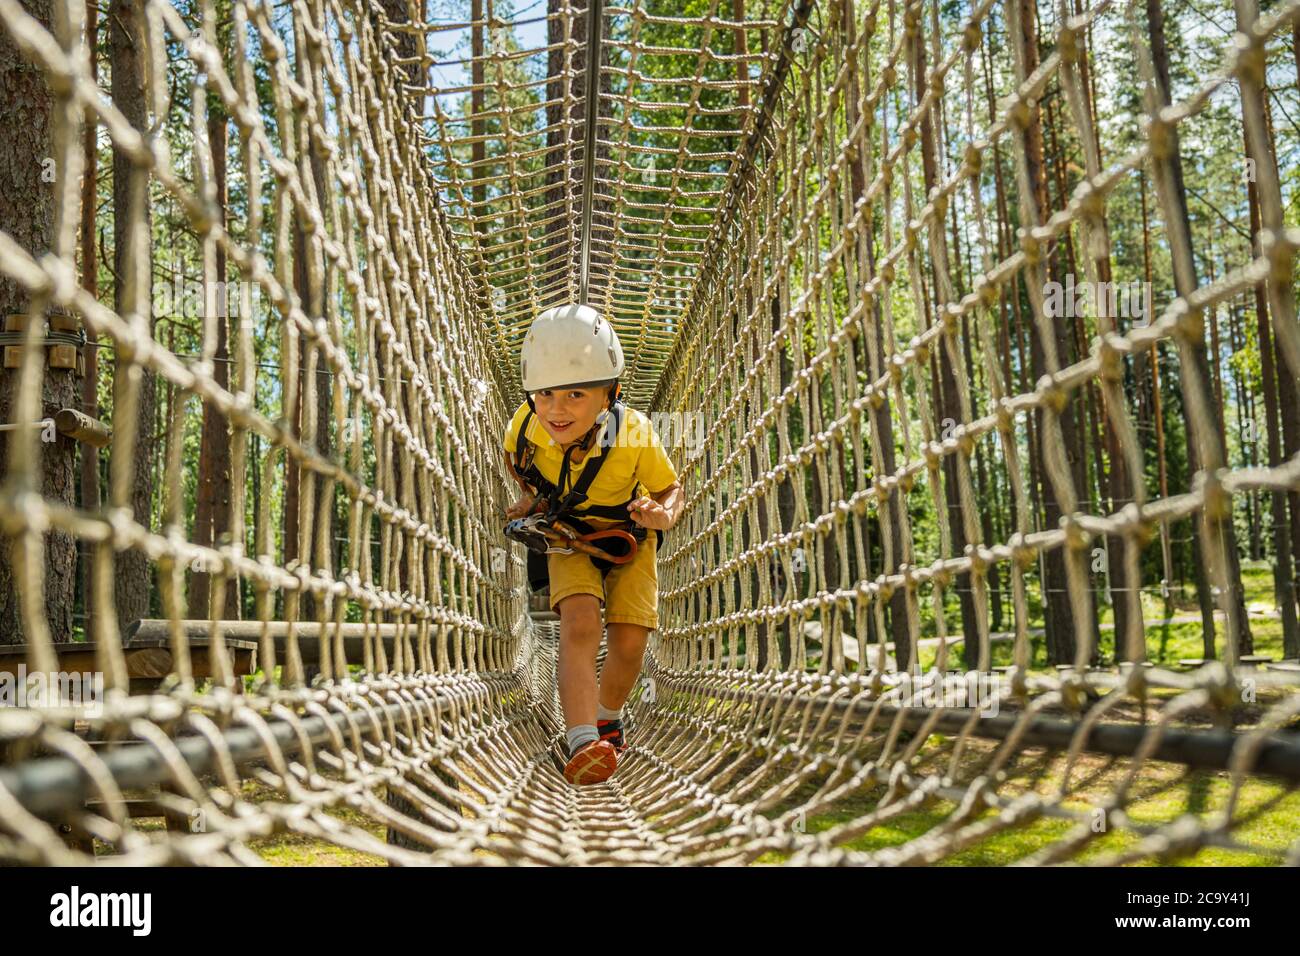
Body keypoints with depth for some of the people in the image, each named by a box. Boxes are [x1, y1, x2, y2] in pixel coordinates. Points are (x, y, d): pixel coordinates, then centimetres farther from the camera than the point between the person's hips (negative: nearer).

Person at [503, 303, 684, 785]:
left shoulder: (634, 434, -33)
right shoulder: (526, 426, -26)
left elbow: (670, 489, -16)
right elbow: (515, 460, 1)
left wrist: (663, 514, -36)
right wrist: (531, 496, -9)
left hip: (628, 536, 0)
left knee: (629, 640, -9)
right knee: (580, 621, -25)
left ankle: (608, 716, 23)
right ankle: (582, 741, -31)